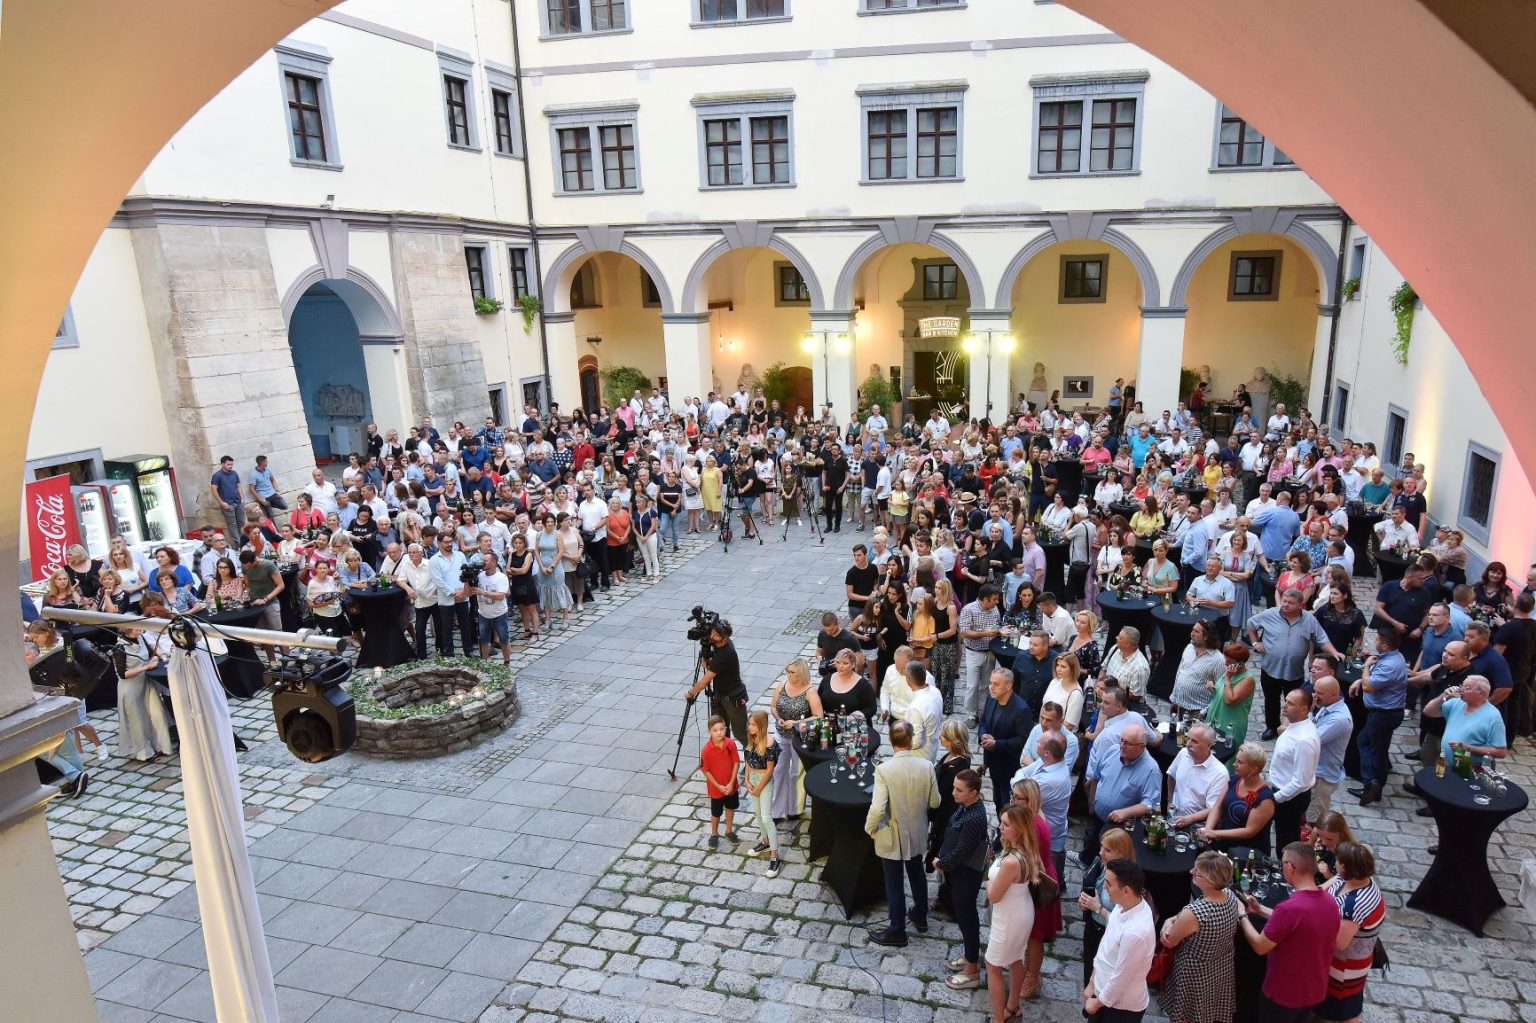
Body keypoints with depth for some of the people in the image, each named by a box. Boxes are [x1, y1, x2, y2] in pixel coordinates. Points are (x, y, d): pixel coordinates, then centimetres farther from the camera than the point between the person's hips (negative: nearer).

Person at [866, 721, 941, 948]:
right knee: (917, 875, 27)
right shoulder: (926, 767, -16)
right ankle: (921, 917, 47)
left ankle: (897, 932, 29)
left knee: (894, 884, 13)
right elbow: (934, 803, -4)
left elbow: (877, 808, -28)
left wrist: (869, 828, -9)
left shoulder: (884, 769, -27)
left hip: (892, 837, -4)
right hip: (917, 834, 4)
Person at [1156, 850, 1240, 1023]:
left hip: (1195, 975, -7)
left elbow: (1168, 942, -22)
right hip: (1223, 969, 7)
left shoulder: (1192, 913, -38)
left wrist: (1168, 922, -5)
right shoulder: (1231, 896, -16)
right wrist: (1172, 919, -13)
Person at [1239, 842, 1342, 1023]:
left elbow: (1260, 946, -21)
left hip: (1284, 995, -6)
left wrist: (1242, 915, -7)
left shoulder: (1290, 907, -33)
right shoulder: (1330, 901, -7)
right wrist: (1261, 909, 12)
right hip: (1316, 991, 6)